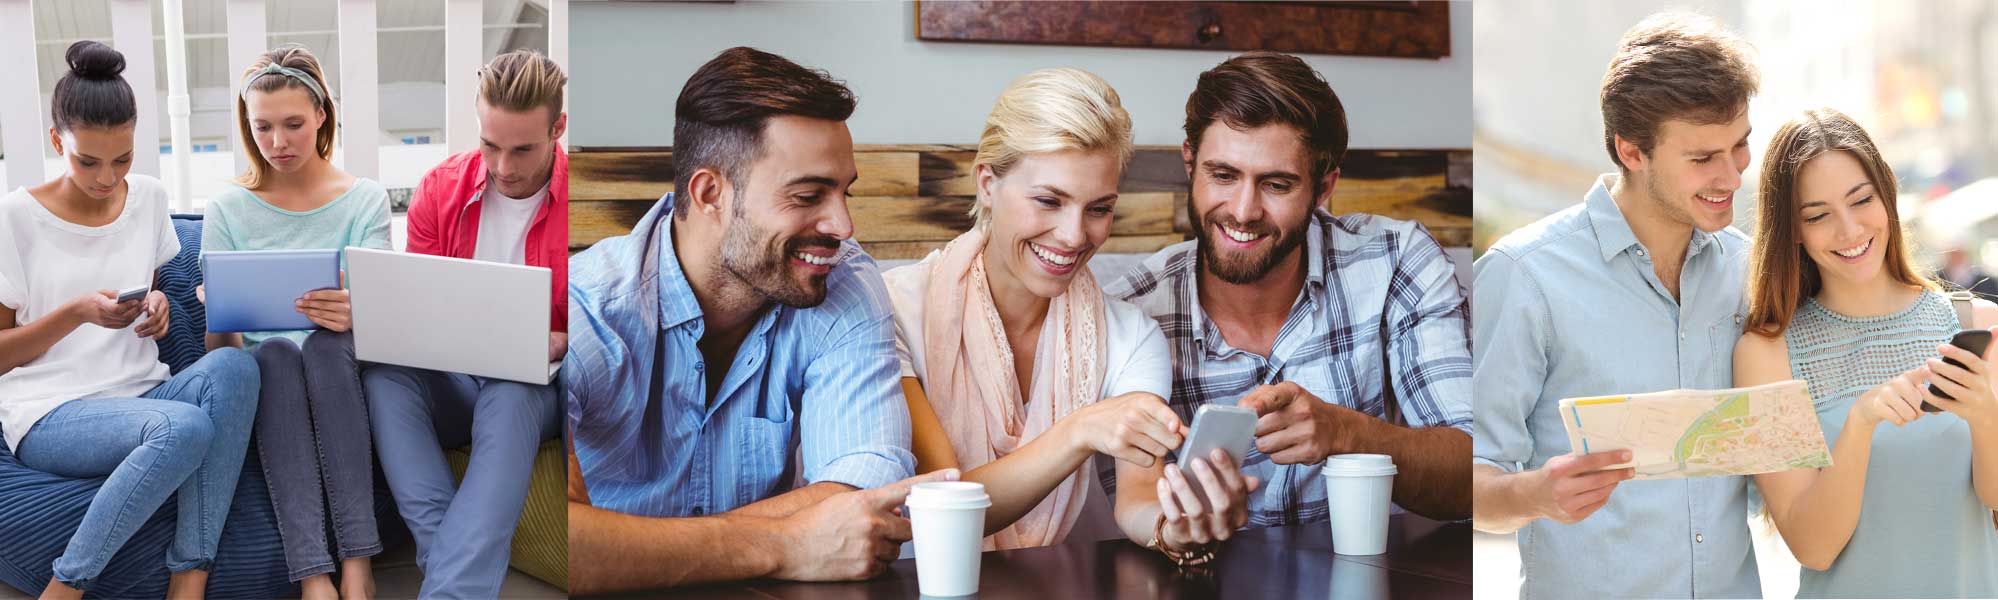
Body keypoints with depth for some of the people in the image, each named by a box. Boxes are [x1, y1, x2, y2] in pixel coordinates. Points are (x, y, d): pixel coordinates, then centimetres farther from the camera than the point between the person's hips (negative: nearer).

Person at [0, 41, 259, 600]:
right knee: (185, 427, -37)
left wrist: (157, 307, 2)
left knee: (232, 365, -31)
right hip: (52, 415, -5)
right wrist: (76, 313, -16)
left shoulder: (148, 198, 11)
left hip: (142, 395, 5)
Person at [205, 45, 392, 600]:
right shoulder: (228, 209, 8)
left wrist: (352, 316, -31)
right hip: (262, 374, 1)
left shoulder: (365, 200, 6)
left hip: (343, 369, 0)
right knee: (273, 352, -34)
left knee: (327, 342, -35)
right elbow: (219, 348, 3)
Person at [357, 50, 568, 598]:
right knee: (383, 372, -29)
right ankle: (454, 556, -41)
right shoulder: (441, 188, 2)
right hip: (452, 382, 4)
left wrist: (560, 343, -24)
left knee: (508, 396, -38)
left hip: (538, 384, -3)